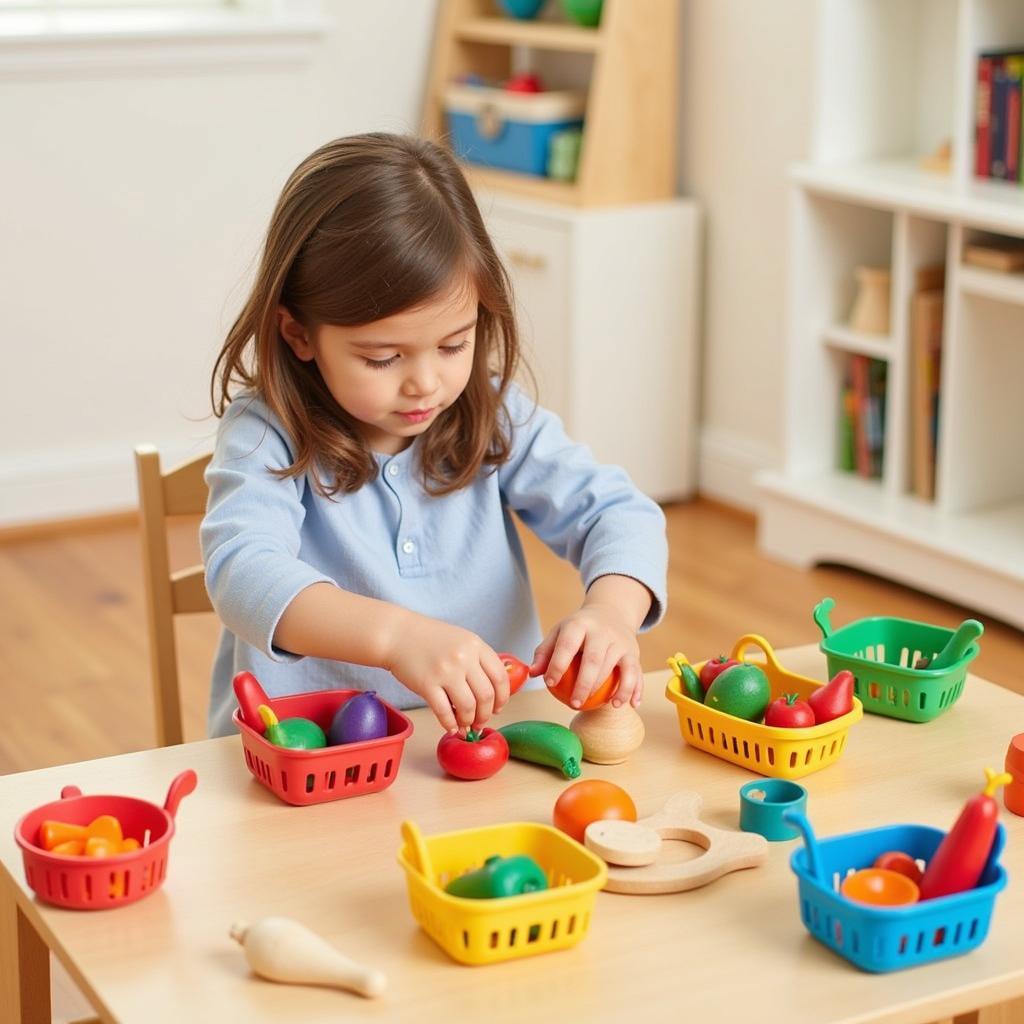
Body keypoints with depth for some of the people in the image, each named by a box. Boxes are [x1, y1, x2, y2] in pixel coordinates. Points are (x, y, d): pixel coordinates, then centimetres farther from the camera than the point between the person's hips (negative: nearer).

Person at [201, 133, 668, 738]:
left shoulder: (495, 417, 3)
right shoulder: (268, 436, -10)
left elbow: (616, 513, 0)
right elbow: (244, 572, -26)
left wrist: (612, 611, -24)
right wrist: (395, 635, -44)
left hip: (490, 730, 4)